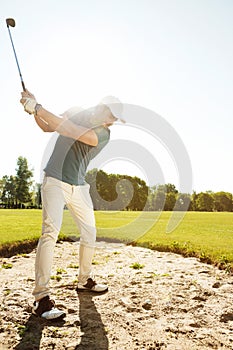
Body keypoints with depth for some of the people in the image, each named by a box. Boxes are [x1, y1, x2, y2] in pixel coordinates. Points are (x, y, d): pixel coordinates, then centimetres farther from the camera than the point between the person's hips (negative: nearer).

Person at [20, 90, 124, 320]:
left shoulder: (103, 134, -9)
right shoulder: (76, 113, -1)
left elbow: (71, 132, -25)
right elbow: (47, 127, 11)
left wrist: (38, 109, -25)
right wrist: (33, 108, -6)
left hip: (79, 186, 2)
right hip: (54, 181, -2)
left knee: (89, 232, 6)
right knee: (50, 231, -19)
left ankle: (84, 281, 28)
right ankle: (41, 297, -13)